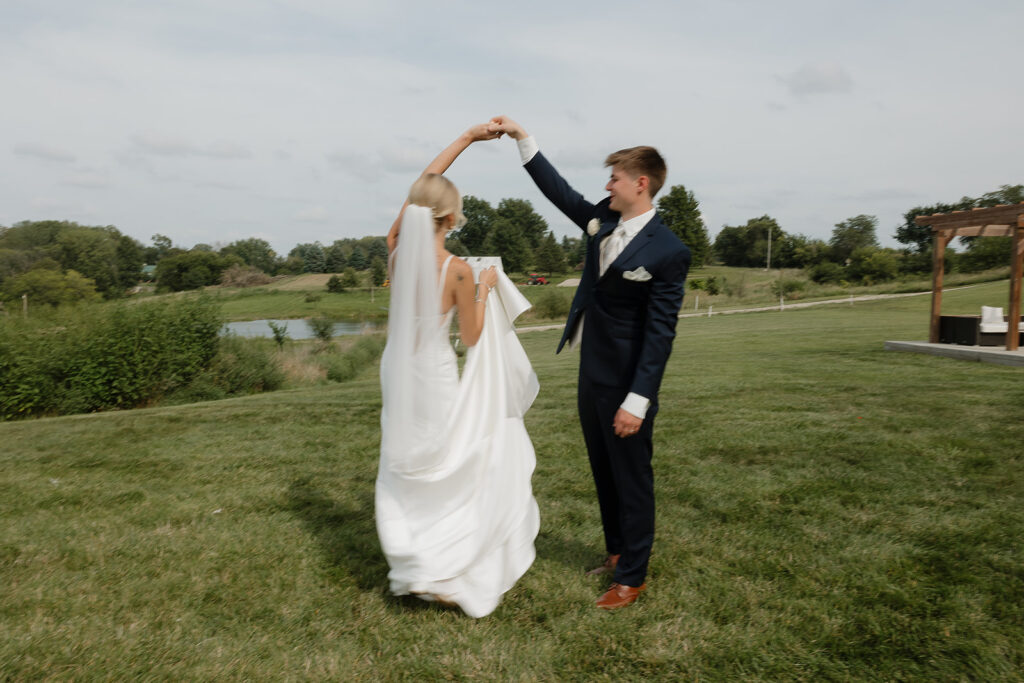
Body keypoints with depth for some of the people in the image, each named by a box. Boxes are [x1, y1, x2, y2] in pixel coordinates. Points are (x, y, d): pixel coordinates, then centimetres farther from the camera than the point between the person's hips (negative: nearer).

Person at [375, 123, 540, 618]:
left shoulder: (397, 247, -7)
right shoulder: (458, 270, -20)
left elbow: (422, 184, 6)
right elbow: (471, 337, -9)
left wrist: (467, 138, 12)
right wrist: (486, 289, 5)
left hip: (398, 373, 6)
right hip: (436, 378, -6)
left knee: (405, 471, 20)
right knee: (457, 470, 13)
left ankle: (414, 567, 30)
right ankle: (453, 577, 17)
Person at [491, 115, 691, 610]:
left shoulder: (666, 252, -19)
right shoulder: (603, 220, 3)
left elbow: (660, 333, -20)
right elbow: (560, 192, 16)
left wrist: (637, 401, -23)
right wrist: (521, 138, 13)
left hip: (625, 383, -8)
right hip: (591, 374, 8)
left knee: (631, 478, 7)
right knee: (604, 472, 21)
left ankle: (631, 577, 23)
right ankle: (617, 552, 41)